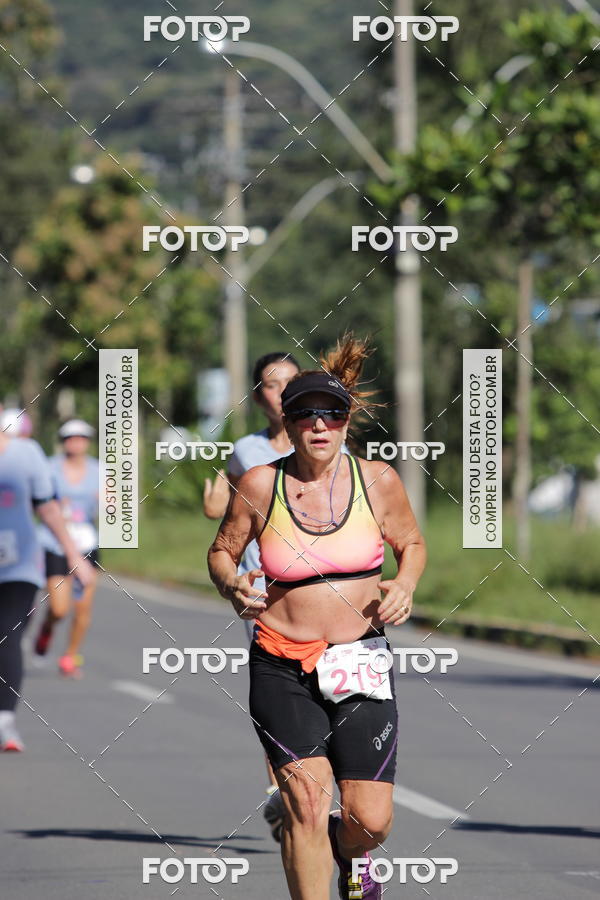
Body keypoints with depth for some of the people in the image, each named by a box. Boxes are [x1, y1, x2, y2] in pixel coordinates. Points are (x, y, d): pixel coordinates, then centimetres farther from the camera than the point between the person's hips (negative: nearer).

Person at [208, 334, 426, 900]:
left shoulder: (377, 480, -1)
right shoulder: (259, 485, -4)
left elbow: (412, 544, 15)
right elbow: (221, 551, 10)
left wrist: (405, 586, -5)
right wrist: (232, 585, -11)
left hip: (361, 663, 1)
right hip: (282, 669, -1)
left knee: (370, 822, -2)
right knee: (307, 802, -18)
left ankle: (348, 854, 37)